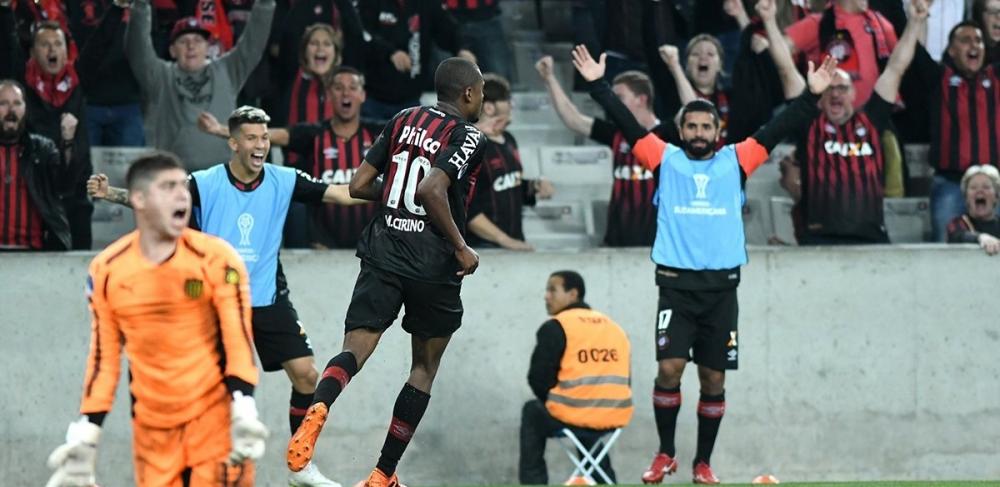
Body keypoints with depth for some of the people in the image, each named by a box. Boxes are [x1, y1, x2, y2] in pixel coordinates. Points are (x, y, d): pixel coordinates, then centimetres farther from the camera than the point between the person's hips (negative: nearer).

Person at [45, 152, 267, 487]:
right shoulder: (106, 270, 1)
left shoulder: (215, 259, -8)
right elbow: (103, 357, 9)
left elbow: (238, 341, -10)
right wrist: (85, 435, 5)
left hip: (214, 412, -3)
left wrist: (244, 413, -23)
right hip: (151, 424, 3)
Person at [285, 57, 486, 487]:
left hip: (383, 252, 4)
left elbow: (359, 185, 10)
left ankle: (319, 408, -43)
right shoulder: (468, 136, -7)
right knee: (425, 367, 14)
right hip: (432, 264, -4)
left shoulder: (403, 121, 11)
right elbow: (432, 189, -23)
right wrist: (461, 246, -13)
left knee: (355, 351, -7)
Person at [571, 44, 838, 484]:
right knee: (669, 367, -12)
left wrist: (811, 95, -3)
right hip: (676, 282, -1)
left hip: (722, 285, 1)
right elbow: (627, 125, 2)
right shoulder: (665, 159, 7)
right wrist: (598, 85, -5)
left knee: (713, 378, 4)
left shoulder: (736, 161, 9)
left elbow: (776, 130, 5)